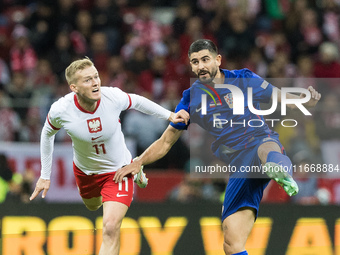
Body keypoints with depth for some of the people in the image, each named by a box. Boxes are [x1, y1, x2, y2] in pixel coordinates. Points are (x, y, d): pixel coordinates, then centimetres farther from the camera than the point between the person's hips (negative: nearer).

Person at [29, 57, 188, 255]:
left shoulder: (113, 96, -29)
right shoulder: (60, 111, -28)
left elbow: (136, 101, -4)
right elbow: (47, 134, -5)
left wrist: (169, 115, -2)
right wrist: (45, 176, 0)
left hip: (118, 170, -2)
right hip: (85, 171, 2)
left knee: (111, 228, -19)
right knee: (92, 206, 33)